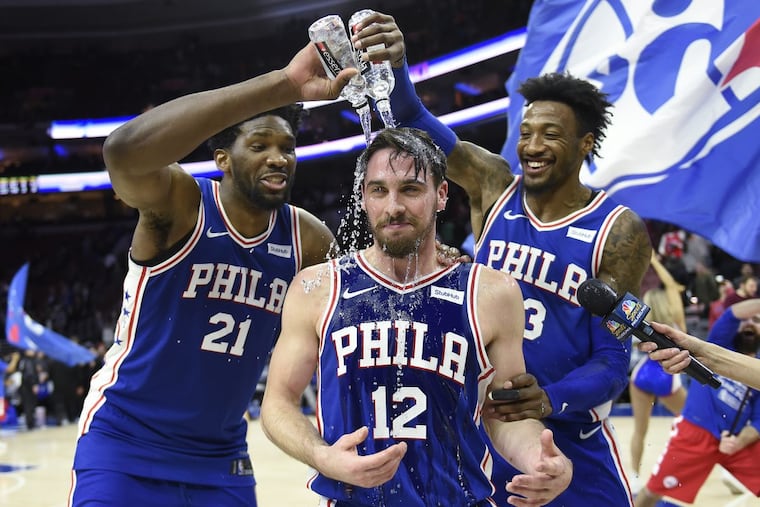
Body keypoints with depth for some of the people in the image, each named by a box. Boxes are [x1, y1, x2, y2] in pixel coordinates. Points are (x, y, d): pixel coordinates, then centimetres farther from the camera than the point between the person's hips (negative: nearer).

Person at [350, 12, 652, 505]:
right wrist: (393, 66, -35)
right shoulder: (493, 188, -1)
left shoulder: (619, 232, -9)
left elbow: (613, 360, -9)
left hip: (572, 443, -2)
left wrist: (552, 400, -29)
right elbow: (415, 121, -14)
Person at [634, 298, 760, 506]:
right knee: (654, 490, 1)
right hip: (696, 433, -3)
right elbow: (734, 314, -19)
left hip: (737, 439, 3)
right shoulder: (720, 345, 2)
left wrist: (739, 442, -20)